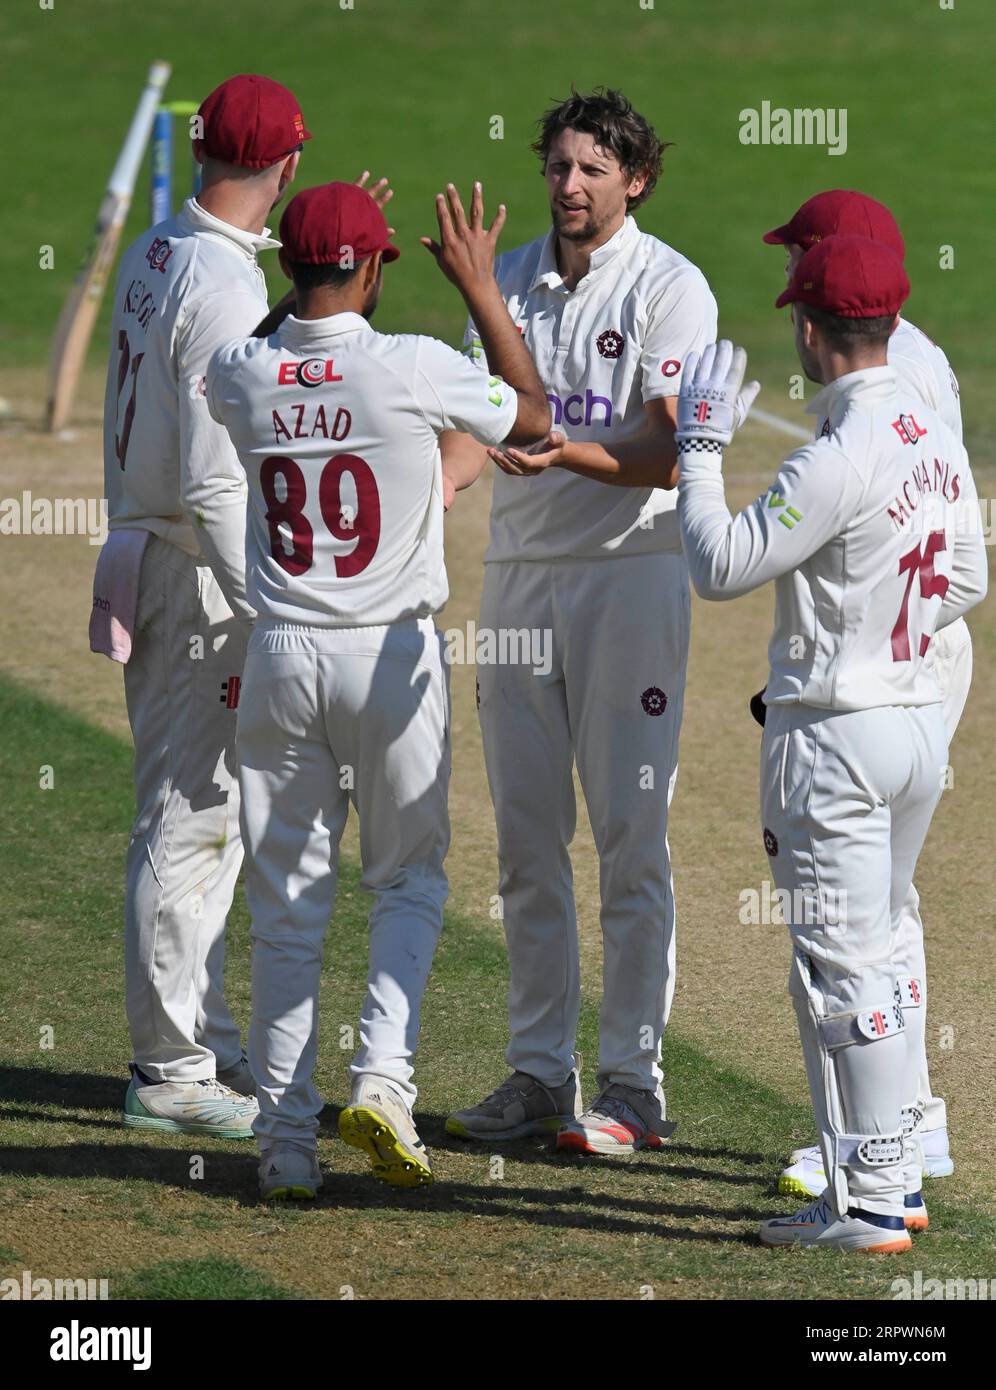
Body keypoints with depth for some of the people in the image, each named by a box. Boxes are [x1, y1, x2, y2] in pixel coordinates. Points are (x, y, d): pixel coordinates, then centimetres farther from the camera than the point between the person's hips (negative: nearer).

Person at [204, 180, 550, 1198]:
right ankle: (381, 1077, -6)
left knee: (286, 904, 8)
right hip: (391, 656, -2)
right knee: (409, 880, 14)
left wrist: (317, 267, 22)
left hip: (281, 657, 2)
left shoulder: (239, 377, -3)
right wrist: (480, 287, 10)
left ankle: (286, 1141, 8)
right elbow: (532, 417, 4)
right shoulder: (413, 368, -13)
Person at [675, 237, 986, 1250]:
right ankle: (894, 1180, 23)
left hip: (836, 738, -9)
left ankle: (870, 1205, -3)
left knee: (843, 971, -4)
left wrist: (700, 447, -9)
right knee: (880, 956, 17)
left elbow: (721, 566, -19)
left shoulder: (842, 459, -20)